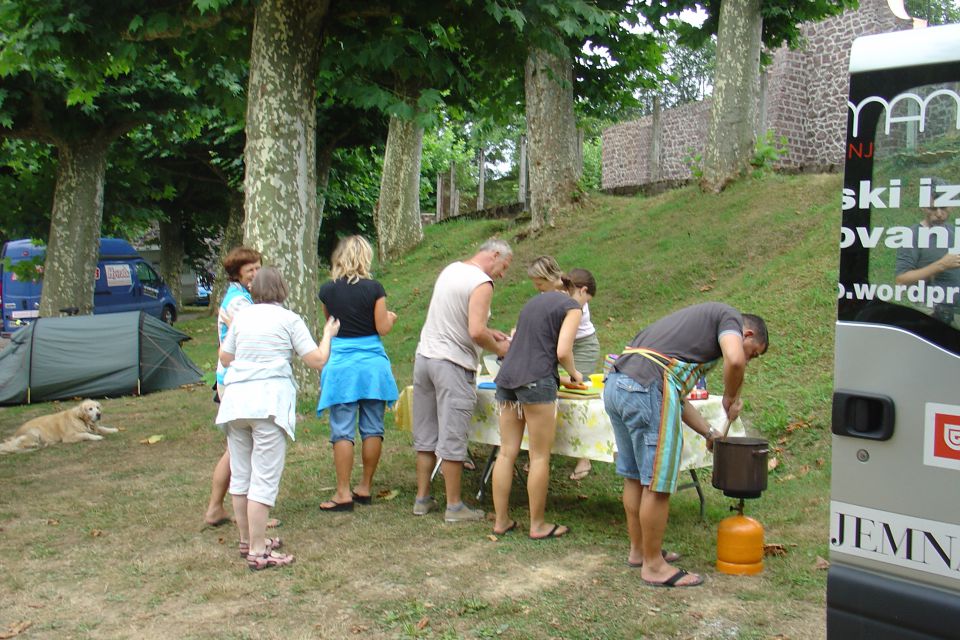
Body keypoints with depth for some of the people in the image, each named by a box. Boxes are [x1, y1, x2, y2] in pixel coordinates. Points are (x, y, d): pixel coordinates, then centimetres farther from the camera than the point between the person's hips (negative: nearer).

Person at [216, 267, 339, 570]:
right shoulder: (289, 320, 2)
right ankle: (258, 551, -2)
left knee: (240, 475, 15)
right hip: (270, 401, -5)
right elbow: (317, 360, 0)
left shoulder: (241, 317, 14)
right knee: (264, 479, -3)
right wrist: (328, 334, 16)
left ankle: (247, 540, 28)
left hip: (235, 399, 5)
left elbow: (224, 357, 23)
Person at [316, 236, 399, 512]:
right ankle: (365, 487, 18)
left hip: (341, 363, 0)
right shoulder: (374, 288, -6)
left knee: (342, 431, 2)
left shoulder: (327, 290, -1)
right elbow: (382, 328, -4)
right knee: (372, 428, 10)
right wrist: (391, 317, 16)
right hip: (372, 364, 0)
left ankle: (344, 493, 3)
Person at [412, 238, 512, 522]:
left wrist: (489, 332, 19)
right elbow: (476, 332, -21)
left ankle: (422, 499, 21)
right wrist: (498, 348, -3)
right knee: (452, 439, 0)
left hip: (424, 356, 8)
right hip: (452, 365, -8)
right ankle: (454, 506, 8)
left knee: (425, 435, 13)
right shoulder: (482, 283, -13)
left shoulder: (450, 270, 14)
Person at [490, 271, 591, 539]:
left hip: (507, 376, 7)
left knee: (507, 453, 9)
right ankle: (537, 525, 9)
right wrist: (574, 373, 11)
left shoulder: (537, 299, 23)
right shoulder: (573, 307, 1)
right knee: (540, 456, 2)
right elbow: (563, 351, -10)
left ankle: (501, 520, 14)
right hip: (536, 380, -7)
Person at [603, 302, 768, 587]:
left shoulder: (702, 319, 33)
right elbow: (733, 360, -15)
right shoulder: (731, 317, 8)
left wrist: (710, 432, 30)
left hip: (615, 384, 10)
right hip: (647, 389, -9)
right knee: (657, 483, 2)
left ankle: (639, 550, 35)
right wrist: (731, 398, 3)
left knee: (634, 477, 21)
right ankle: (654, 566, 13)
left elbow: (677, 396, 31)